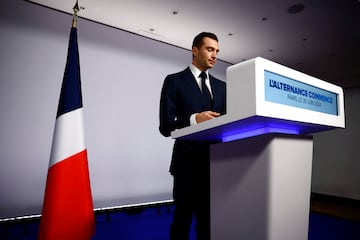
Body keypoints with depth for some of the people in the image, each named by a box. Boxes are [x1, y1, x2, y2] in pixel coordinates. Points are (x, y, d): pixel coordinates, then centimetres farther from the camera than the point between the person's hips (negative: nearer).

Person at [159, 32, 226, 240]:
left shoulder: (221, 86, 14)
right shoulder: (174, 81, -2)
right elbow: (166, 126, -10)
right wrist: (194, 118, -26)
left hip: (216, 163, 5)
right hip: (188, 162, -5)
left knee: (210, 219, 18)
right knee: (183, 219, 10)